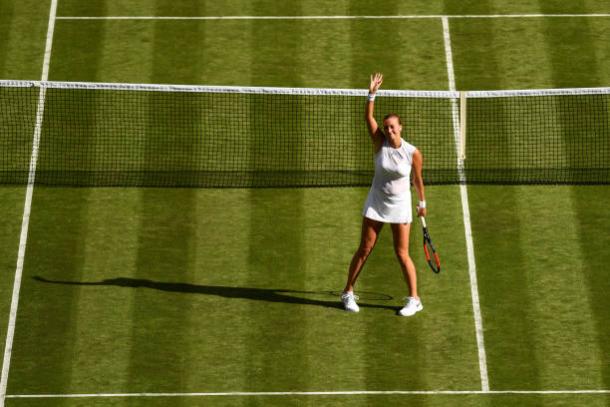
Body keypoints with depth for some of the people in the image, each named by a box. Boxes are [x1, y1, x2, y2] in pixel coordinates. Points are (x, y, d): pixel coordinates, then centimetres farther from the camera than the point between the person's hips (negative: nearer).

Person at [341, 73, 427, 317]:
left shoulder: (413, 153, -11)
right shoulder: (380, 144, -9)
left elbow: (418, 180, 3)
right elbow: (368, 118, -20)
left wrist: (422, 204, 12)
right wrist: (372, 93, -31)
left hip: (400, 206, -1)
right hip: (376, 204, 1)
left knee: (402, 254, 1)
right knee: (364, 250, 6)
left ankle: (414, 299, 12)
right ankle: (348, 293, 18)